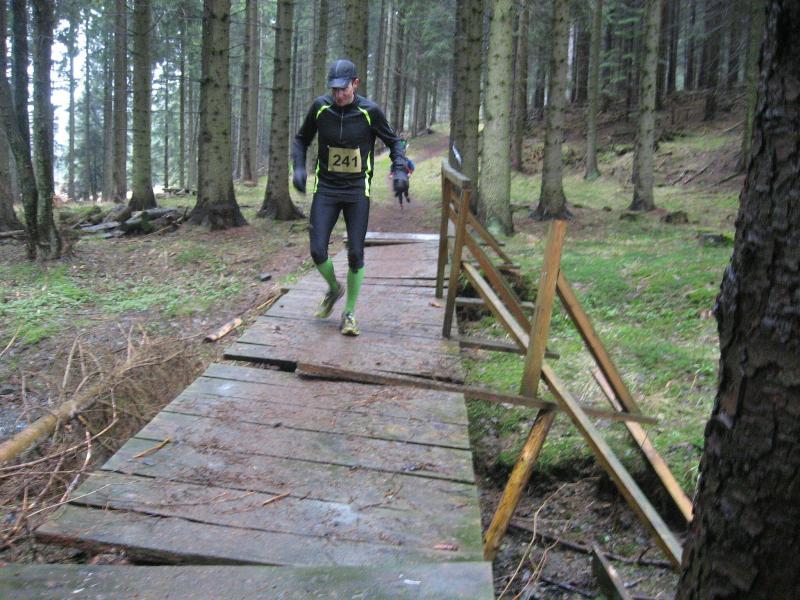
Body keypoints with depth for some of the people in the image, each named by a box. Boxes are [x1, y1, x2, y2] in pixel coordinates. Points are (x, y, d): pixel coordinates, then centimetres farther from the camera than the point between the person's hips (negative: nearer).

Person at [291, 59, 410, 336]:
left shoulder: (369, 111, -9)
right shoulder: (320, 107, -5)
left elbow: (393, 141, 6)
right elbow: (301, 139, 11)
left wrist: (400, 169, -10)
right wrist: (299, 166, -6)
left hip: (357, 191, -1)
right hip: (325, 188, 1)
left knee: (355, 254, -3)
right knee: (317, 250, -8)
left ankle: (349, 313, 14)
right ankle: (334, 288, 25)